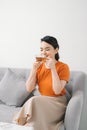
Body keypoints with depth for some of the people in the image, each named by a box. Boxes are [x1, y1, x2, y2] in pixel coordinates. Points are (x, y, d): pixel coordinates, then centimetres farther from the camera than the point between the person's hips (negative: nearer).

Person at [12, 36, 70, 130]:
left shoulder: (63, 67, -11)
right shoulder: (39, 66, 2)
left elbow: (57, 91, -22)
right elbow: (29, 89, -5)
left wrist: (53, 68, -25)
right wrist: (34, 69, -16)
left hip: (57, 103, -3)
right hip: (41, 102, 4)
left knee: (34, 101, -28)